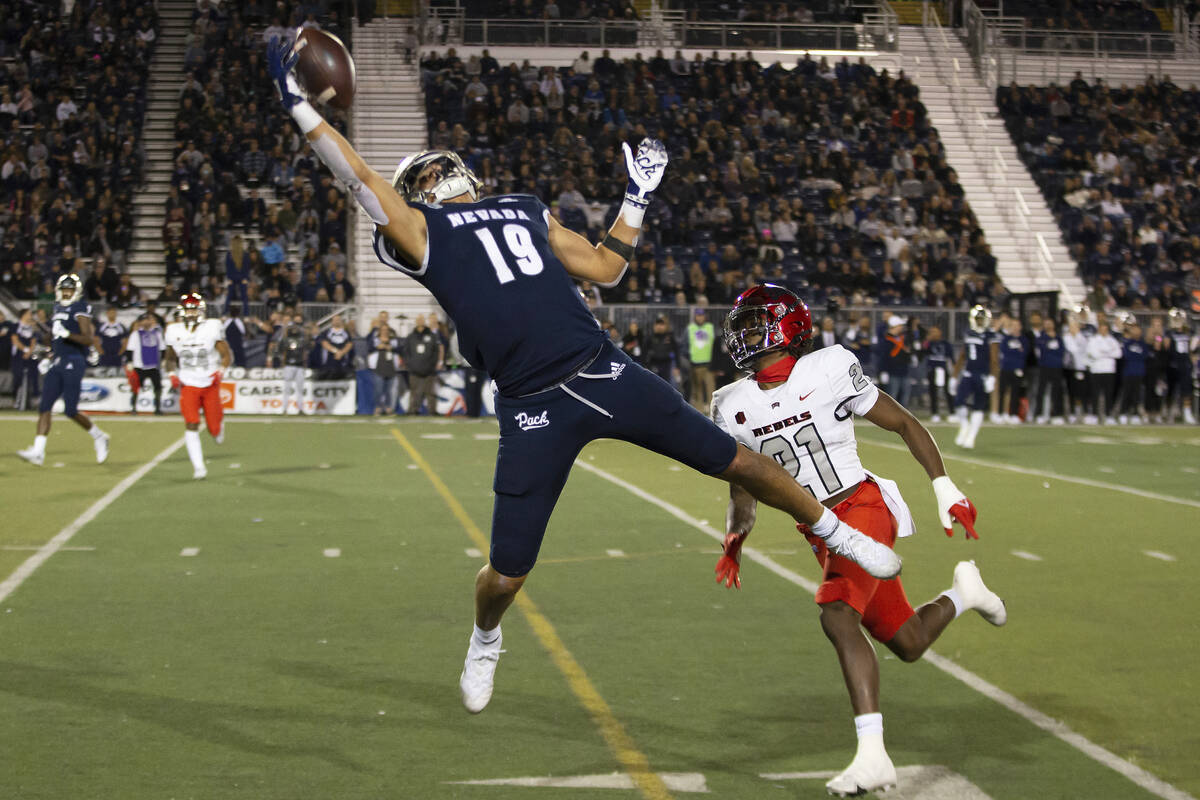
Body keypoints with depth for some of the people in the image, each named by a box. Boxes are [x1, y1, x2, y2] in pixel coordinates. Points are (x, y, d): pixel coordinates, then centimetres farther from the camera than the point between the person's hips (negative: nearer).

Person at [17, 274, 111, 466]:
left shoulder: (80, 310, -8)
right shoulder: (58, 309, 16)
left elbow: (88, 340, -16)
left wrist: (67, 334, -26)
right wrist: (48, 357, 20)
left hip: (74, 362, -8)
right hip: (57, 363, 8)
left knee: (71, 410, -8)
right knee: (44, 406, -2)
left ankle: (99, 437, 14)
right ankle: (38, 452, -5)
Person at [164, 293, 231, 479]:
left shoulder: (212, 328, -9)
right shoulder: (174, 332, -2)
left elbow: (227, 355, -3)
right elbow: (170, 359, 13)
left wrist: (220, 371, -21)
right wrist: (173, 375, -5)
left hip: (210, 384, -1)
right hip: (188, 385, 1)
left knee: (214, 430, 3)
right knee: (191, 425, -16)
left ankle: (219, 419, 42)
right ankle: (198, 467, -10)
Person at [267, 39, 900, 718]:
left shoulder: (525, 209, 23)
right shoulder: (421, 231, 8)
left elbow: (604, 269, 27)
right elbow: (359, 177, -3)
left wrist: (638, 197, 26)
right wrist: (300, 105, -5)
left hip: (605, 373, 4)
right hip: (535, 409, -3)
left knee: (737, 462, 8)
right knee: (506, 575, 2)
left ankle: (840, 534, 31)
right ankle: (486, 643, 37)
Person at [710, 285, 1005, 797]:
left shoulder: (830, 372, -9)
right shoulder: (735, 408, 5)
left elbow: (905, 424, 0)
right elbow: (742, 491, 12)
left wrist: (945, 489, -3)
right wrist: (736, 533, -9)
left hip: (862, 507, -6)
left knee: (837, 616, -29)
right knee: (908, 645, 13)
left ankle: (872, 756, -30)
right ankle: (961, 593, 45)